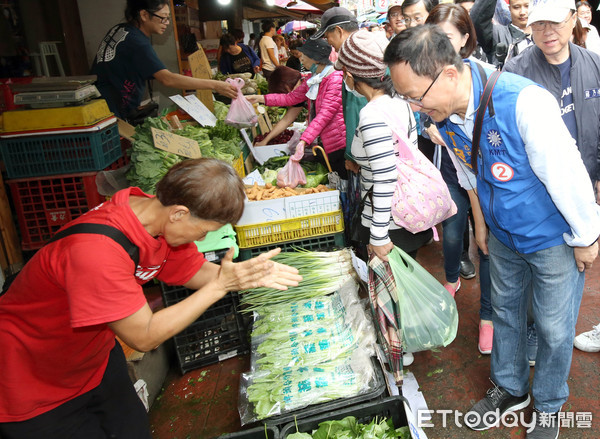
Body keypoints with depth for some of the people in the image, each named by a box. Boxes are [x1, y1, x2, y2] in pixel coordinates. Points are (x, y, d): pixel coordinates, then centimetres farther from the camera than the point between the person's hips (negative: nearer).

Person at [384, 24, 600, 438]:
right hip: (503, 234, 6)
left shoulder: (524, 103, -35)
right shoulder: (445, 114, -12)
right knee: (505, 310, 20)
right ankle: (510, 389, 45)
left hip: (554, 237, -6)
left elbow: (566, 174, -25)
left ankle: (549, 405, 37)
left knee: (554, 327, 10)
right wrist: (480, 222, 15)